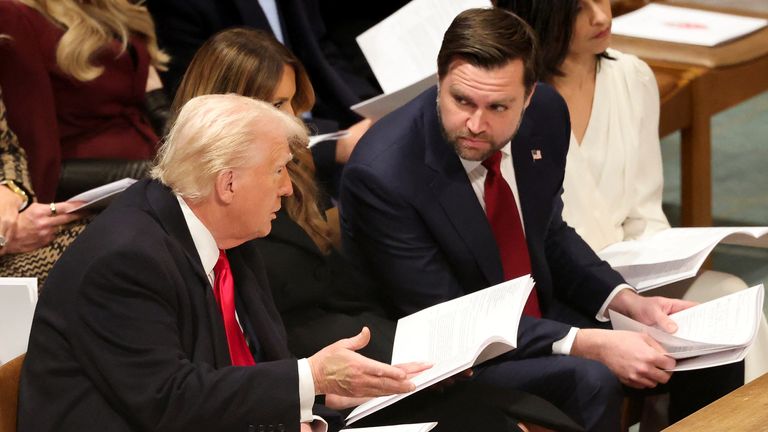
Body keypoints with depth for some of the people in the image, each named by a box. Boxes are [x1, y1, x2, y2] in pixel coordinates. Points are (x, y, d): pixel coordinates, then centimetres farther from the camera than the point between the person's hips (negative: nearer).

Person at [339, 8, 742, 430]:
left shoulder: (545, 113, -9)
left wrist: (629, 302, -7)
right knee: (590, 380, -29)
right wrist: (586, 345, -29)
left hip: (542, 312, 6)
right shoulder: (381, 175, -27)